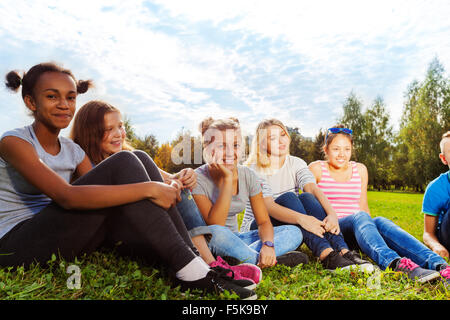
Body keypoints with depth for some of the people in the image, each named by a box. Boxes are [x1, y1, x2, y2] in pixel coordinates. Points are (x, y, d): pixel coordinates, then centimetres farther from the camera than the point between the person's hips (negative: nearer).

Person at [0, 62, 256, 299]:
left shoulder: (73, 151, 10)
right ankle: (188, 268, -29)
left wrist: (160, 186, -20)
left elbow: (101, 191, -3)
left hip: (62, 238, 6)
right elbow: (67, 196, -28)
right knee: (123, 163, -24)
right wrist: (148, 188, -32)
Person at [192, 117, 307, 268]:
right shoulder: (199, 178, -16)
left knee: (294, 233, -8)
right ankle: (267, 262, -19)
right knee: (216, 233, -40)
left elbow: (263, 221, -2)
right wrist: (228, 179, -28)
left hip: (234, 240, 5)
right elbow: (214, 225, -26)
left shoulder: (247, 175, -3)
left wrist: (268, 244, -24)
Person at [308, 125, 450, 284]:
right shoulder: (317, 168, 4)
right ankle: (395, 264, -60)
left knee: (380, 222, -30)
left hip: (354, 233, 4)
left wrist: (370, 225, 2)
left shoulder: (360, 170, 17)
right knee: (359, 217, -35)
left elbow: (363, 207, 19)